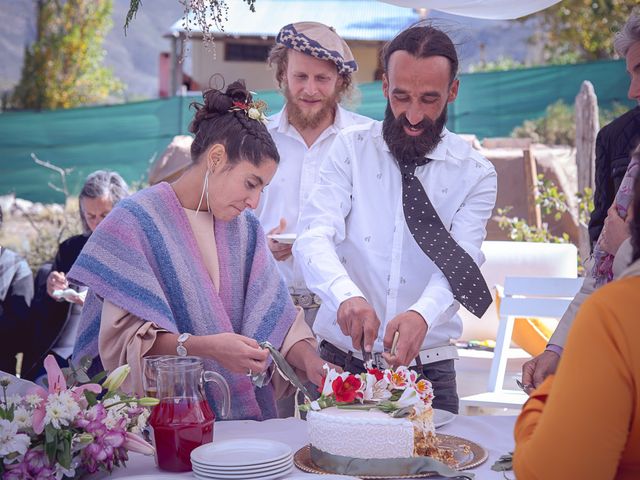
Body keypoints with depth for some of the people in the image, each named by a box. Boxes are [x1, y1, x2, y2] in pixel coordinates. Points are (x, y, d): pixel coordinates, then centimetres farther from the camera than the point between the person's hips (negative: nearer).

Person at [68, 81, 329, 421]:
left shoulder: (245, 228, 15)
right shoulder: (136, 221, -5)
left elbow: (274, 316, 8)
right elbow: (123, 335, -12)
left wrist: (309, 360, -12)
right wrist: (205, 347, -25)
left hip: (242, 412, 5)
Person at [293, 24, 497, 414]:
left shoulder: (476, 174, 1)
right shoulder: (351, 148, 1)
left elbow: (457, 265, -12)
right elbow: (314, 237, -11)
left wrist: (422, 315, -34)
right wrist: (346, 294, -32)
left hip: (427, 367, 0)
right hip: (341, 360, 0)